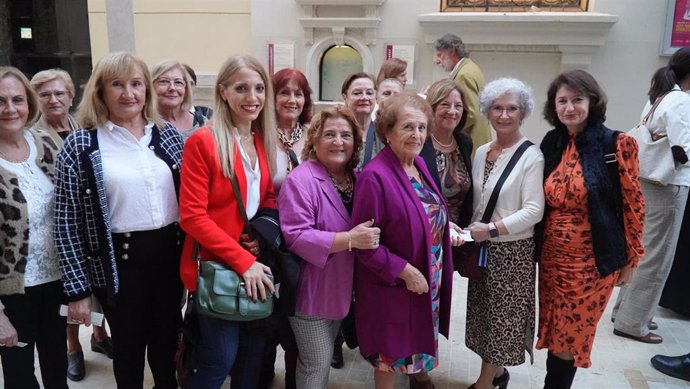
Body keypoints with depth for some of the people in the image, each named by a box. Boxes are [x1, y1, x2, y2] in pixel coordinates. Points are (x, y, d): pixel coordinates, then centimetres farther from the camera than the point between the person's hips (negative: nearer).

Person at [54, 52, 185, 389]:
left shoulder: (167, 134, 4)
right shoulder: (80, 145, -6)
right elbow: (67, 223, -6)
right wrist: (77, 288, -8)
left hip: (170, 253, 3)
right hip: (119, 260, -3)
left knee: (167, 340, 20)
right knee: (128, 347, 14)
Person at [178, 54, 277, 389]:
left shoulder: (264, 141, 8)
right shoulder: (202, 141, -13)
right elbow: (192, 216, -16)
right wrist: (242, 261, -19)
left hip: (256, 265, 7)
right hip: (216, 266, -6)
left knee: (255, 350, 16)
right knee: (221, 359, -1)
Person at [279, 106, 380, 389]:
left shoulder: (357, 177, 6)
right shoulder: (301, 180, -20)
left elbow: (367, 224, 20)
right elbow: (295, 236, -28)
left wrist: (365, 237, -3)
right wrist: (349, 240, -33)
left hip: (340, 287, 8)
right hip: (311, 289, -7)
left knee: (325, 357, 22)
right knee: (318, 362, 4)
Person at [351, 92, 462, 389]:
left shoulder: (419, 164, 1)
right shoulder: (375, 176, -25)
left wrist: (446, 226, 5)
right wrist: (404, 270, -24)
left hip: (428, 275, 8)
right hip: (393, 281, -8)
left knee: (421, 336, 27)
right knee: (391, 348, 10)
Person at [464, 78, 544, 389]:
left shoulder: (531, 155, -11)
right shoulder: (481, 152, 7)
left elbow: (534, 210, -16)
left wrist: (492, 229, -21)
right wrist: (471, 233, -1)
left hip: (512, 249, -6)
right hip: (482, 247, 6)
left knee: (503, 316, 5)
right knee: (485, 314, 14)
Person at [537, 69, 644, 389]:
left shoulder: (616, 145, -11)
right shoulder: (551, 143, 2)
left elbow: (633, 205, -6)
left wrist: (630, 258, -2)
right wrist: (538, 247, 11)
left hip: (593, 259, -4)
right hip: (552, 255, 4)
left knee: (571, 336, 7)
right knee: (555, 333, 14)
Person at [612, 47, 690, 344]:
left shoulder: (657, 98, 12)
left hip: (649, 182, 9)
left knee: (642, 252, 17)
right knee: (656, 257, 1)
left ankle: (627, 310, 28)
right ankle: (632, 322, 10)